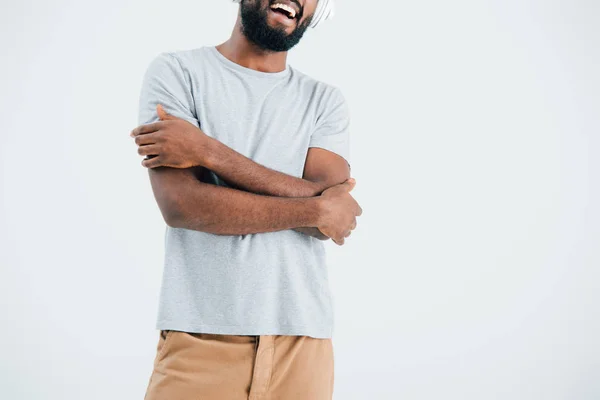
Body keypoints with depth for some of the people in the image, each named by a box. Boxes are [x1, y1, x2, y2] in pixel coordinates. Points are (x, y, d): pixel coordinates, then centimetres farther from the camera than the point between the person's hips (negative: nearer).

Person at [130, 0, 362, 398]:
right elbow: (180, 204, -12)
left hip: (304, 341, 3)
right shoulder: (177, 71, 1)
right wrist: (316, 210, -8)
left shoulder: (326, 100, 8)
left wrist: (208, 152, -13)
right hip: (201, 338, -2)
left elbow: (329, 217, -8)